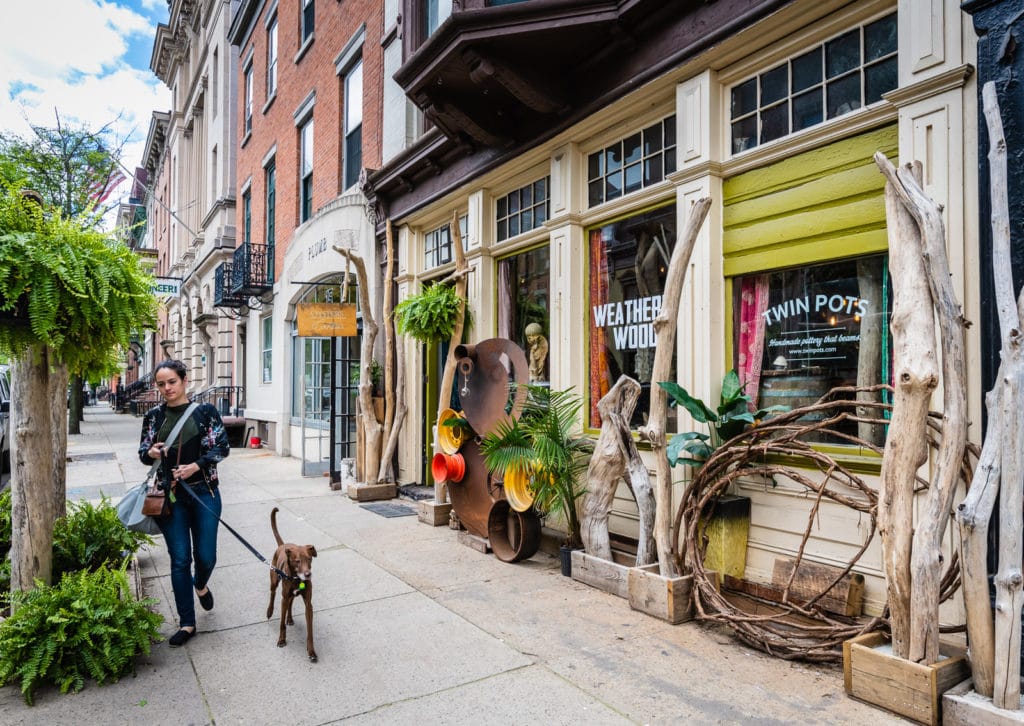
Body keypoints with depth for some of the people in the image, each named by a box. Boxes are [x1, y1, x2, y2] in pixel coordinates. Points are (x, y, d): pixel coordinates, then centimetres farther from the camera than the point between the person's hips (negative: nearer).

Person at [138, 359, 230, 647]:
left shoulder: (205, 411, -2)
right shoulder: (154, 416, 5)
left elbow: (222, 447, -4)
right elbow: (143, 454, 11)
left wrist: (195, 466, -17)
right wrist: (151, 453, -12)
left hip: (204, 492, -1)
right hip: (171, 496, 1)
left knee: (206, 556, 3)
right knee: (180, 560, 4)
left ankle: (200, 584, 40)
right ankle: (187, 623, 16)